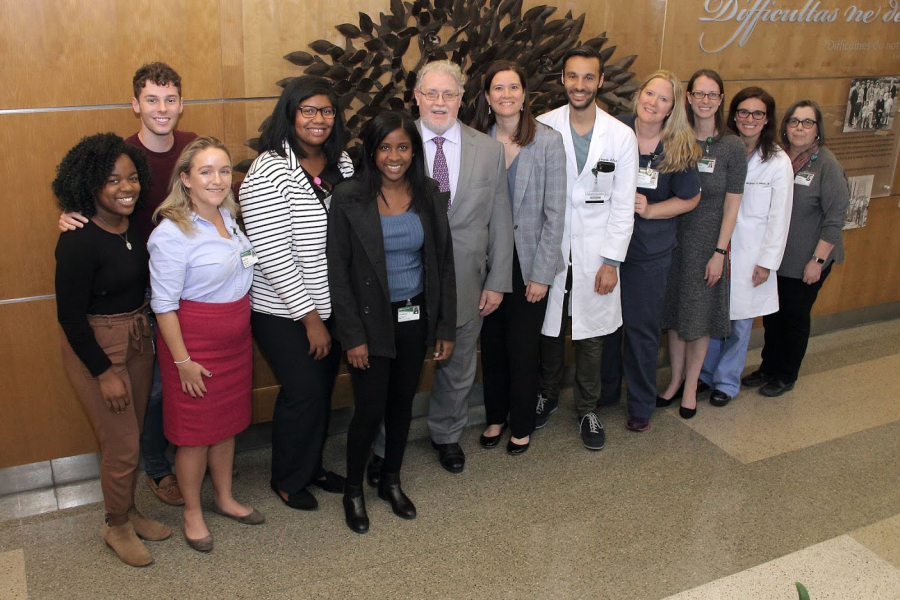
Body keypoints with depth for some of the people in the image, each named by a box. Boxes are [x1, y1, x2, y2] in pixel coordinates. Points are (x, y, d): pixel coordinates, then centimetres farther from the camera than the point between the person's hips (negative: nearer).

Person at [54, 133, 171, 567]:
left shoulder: (134, 225, -3)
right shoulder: (79, 241, -23)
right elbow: (70, 315, -18)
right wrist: (104, 372, -15)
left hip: (137, 339, 7)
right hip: (95, 347, -7)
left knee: (132, 436, 19)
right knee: (121, 446, 3)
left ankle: (129, 512, 40)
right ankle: (116, 526, 27)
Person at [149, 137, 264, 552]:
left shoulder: (228, 216, 4)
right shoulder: (171, 234, -19)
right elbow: (164, 305, -17)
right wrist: (183, 361, -16)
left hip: (235, 338, 7)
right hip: (195, 342, -7)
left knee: (228, 422, 19)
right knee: (195, 430, 7)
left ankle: (224, 498, 37)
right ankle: (192, 513, 27)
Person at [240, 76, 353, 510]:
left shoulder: (341, 163, 2)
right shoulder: (268, 172, -18)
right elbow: (274, 256, -20)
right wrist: (310, 317, -17)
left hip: (332, 306, 6)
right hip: (283, 312, -6)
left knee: (323, 388, 16)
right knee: (303, 391, 2)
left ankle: (312, 466, 39)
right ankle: (287, 478, 27)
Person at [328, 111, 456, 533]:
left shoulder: (430, 196, 0)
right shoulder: (348, 198, -10)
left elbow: (444, 264, 4)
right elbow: (338, 272, -9)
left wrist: (446, 327, 2)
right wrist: (352, 335, -12)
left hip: (415, 319, 4)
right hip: (371, 321, -3)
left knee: (402, 403, 15)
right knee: (370, 409, 1)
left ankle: (391, 482, 36)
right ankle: (353, 490, 26)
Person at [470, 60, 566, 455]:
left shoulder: (549, 142, -7)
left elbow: (554, 213, -8)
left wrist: (542, 273, -10)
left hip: (528, 261, -2)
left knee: (523, 348, 7)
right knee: (491, 344, 13)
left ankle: (522, 425, 27)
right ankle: (495, 417, 33)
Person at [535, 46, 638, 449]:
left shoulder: (622, 136, -2)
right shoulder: (542, 128, -3)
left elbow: (623, 205, -1)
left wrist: (611, 261, -5)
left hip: (595, 253, 0)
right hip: (549, 250, 0)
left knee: (590, 336, 9)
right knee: (549, 329, 12)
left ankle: (587, 410, 28)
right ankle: (547, 396, 36)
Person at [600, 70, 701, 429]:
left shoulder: (680, 148, -5)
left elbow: (690, 199, 3)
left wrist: (649, 210, -11)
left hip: (650, 252, -1)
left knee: (642, 327, 8)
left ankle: (641, 405, 26)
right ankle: (605, 392, 33)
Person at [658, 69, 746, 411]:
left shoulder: (732, 147, -7)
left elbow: (731, 206, -6)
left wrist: (719, 252, -10)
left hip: (708, 241, -2)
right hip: (674, 237, 2)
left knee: (700, 317, 7)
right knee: (674, 311, 11)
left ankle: (692, 384, 23)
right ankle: (676, 379, 27)